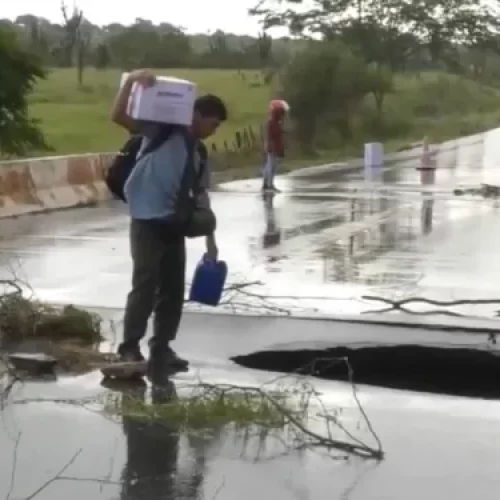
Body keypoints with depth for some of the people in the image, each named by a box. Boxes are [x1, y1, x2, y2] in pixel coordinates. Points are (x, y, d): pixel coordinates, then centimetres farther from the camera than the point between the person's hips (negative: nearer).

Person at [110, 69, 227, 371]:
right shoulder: (161, 130, -4)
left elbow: (201, 196, 20)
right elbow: (118, 116, -15)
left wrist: (210, 240, 18)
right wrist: (133, 80, -28)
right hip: (147, 221, -7)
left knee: (173, 288, 8)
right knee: (145, 284, -10)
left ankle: (162, 346, 19)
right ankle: (130, 347, -1)